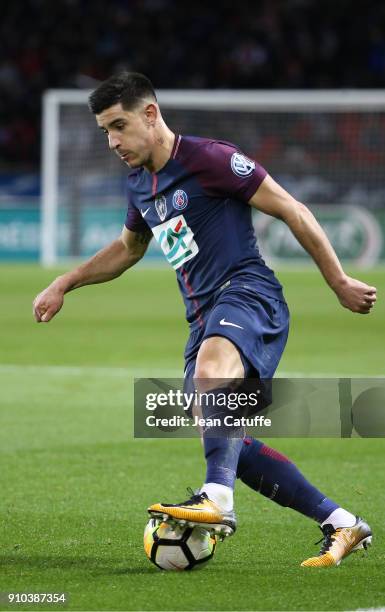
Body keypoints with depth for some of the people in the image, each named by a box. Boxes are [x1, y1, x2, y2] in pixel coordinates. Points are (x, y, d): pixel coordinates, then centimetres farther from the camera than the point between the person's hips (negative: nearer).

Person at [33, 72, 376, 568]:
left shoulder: (208, 159, -8)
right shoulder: (140, 185, 17)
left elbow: (292, 212, -6)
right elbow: (128, 248, 37)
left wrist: (340, 284, -5)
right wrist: (64, 284, 30)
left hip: (247, 292, -9)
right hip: (204, 318, 9)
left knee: (212, 365, -40)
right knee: (229, 445, 0)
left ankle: (217, 500, -53)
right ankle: (342, 525, 8)